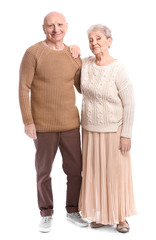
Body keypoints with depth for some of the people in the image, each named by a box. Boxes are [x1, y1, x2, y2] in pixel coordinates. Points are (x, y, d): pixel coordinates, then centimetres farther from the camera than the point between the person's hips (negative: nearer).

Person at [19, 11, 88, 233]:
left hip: (70, 124, 4)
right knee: (44, 171, 9)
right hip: (43, 125, -3)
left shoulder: (73, 55, 4)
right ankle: (46, 214, 27)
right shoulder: (33, 53, -9)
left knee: (75, 169, 10)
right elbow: (23, 89, -10)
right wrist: (28, 121, -13)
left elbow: (82, 88, 13)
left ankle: (72, 211, 29)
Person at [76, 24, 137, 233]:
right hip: (90, 130, 5)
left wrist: (126, 135, -13)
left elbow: (129, 104, -13)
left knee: (116, 172, 6)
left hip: (113, 130, -5)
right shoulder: (85, 64, -1)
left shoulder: (118, 69, -15)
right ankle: (101, 215, 27)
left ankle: (121, 217, 22)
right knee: (95, 172, 12)